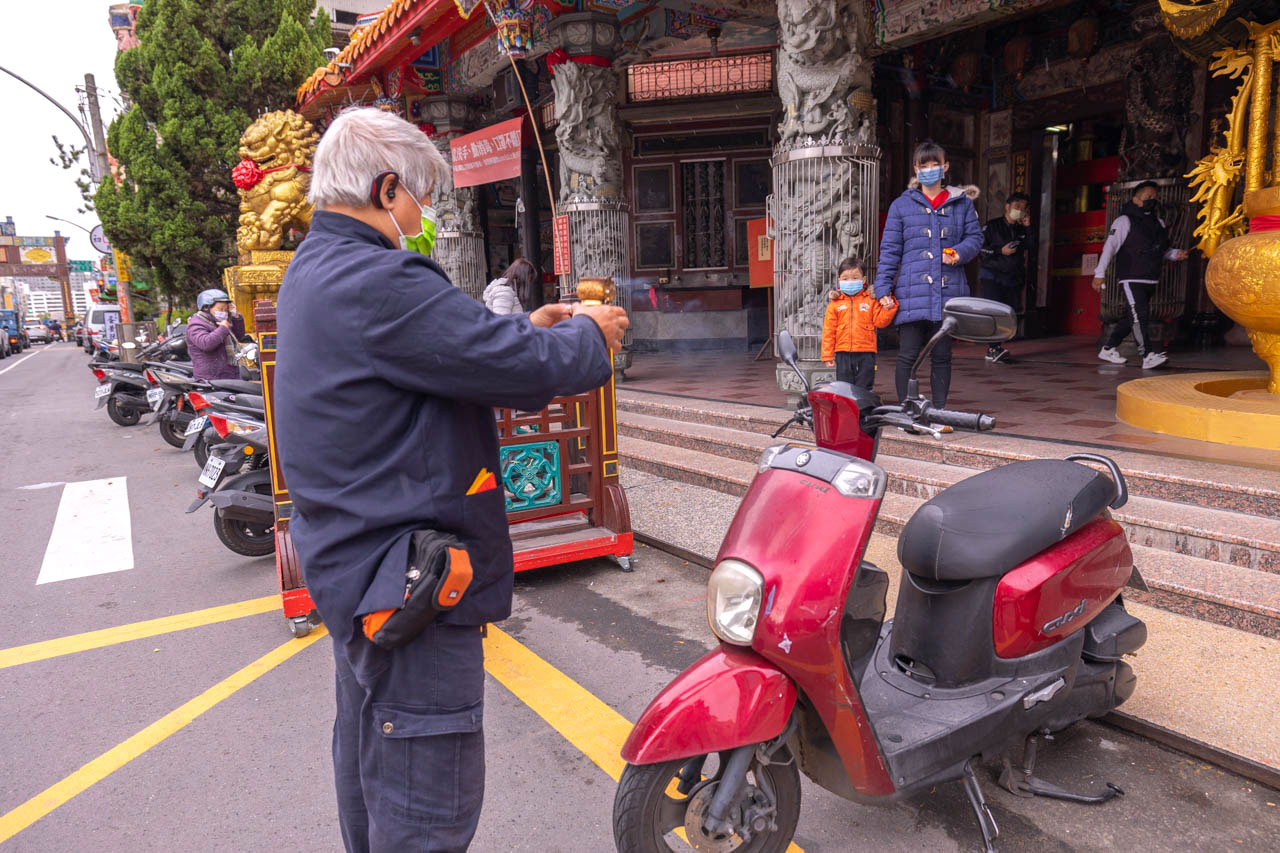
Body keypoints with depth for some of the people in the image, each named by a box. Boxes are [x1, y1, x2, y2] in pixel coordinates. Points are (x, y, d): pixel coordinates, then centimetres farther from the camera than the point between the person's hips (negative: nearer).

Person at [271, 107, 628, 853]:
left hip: (350, 561, 11)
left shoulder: (316, 270, 11)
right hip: (406, 586, -11)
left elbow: (446, 349, 13)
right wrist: (589, 336, -4)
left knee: (369, 761, 27)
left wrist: (531, 329, 6)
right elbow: (527, 369, -24)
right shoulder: (378, 284, -24)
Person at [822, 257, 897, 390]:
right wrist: (827, 355, 0)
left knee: (864, 388, 5)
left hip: (865, 354, -1)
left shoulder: (871, 300, 5)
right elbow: (829, 330, 4)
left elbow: (880, 322, 1)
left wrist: (888, 309, -16)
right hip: (843, 353, 1)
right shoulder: (834, 304, 5)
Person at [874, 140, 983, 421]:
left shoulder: (962, 203, 12)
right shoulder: (902, 205, 8)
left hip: (948, 292, 2)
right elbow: (890, 249, 5)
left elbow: (975, 237, 13)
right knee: (908, 356, -3)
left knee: (942, 356, 7)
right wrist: (883, 288, -2)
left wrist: (957, 253, -9)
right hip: (912, 293, -2)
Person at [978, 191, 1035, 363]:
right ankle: (995, 348, -21)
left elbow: (1032, 252, 7)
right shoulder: (992, 226, 5)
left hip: (1013, 281, 5)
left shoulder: (1022, 231, 17)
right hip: (991, 277, -5)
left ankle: (993, 351, 6)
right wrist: (1001, 251, -12)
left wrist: (1028, 229, 2)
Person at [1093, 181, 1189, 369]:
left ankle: (1108, 349, 21)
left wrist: (1176, 254, 5)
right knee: (1139, 314, -17)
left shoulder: (1158, 223, 18)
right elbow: (1110, 246, -8)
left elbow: (1161, 251, 27)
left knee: (1132, 317, 11)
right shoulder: (1125, 221, -3)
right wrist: (1100, 273, -15)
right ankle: (1147, 356, -22)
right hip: (1131, 278, -8)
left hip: (1149, 280, 8)